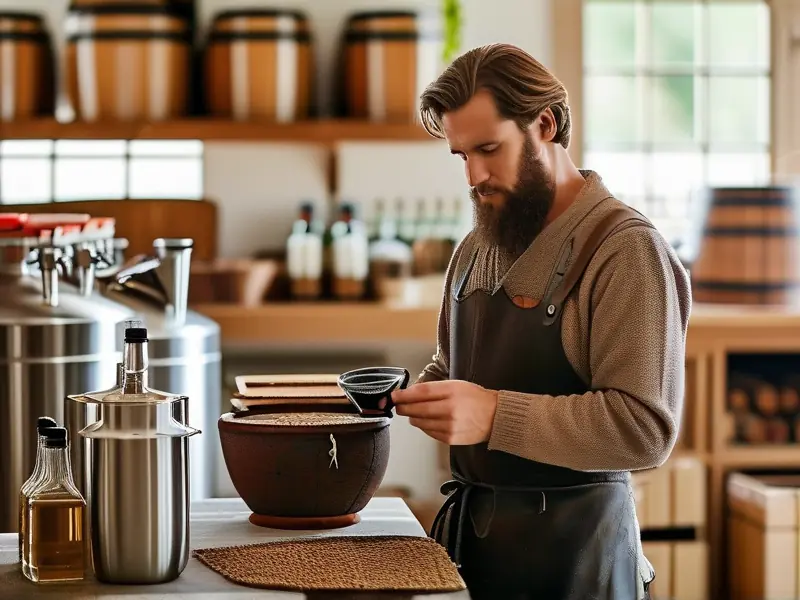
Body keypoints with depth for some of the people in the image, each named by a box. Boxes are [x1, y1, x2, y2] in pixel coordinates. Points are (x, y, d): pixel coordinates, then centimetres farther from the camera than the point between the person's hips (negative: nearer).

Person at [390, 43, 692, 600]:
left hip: (569, 546, -7)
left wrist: (495, 415, -28)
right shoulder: (476, 248, 10)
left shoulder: (626, 249, -15)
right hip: (468, 528, 7)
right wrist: (416, 394, 2)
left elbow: (646, 428, -22)